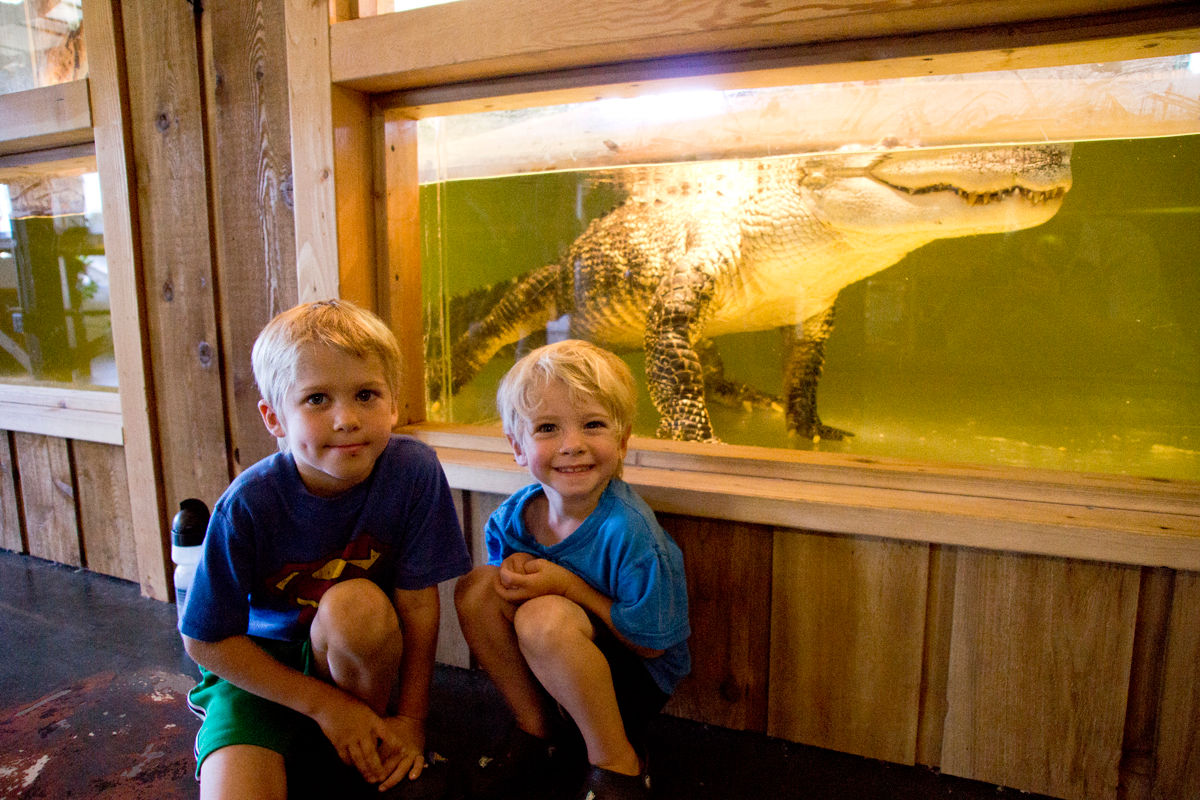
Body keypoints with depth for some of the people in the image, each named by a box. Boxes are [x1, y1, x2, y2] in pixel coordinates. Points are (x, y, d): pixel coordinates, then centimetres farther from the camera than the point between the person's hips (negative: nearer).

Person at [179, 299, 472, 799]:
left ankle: (370, 760, -5)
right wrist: (325, 704, -13)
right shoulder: (248, 504, -23)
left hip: (362, 661, 2)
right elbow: (206, 641, -12)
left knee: (358, 603, -32)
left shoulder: (415, 471, -22)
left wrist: (411, 719, -10)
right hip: (261, 667, -1)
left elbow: (418, 601, -14)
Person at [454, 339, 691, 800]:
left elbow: (651, 643, -20)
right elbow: (507, 595, 9)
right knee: (475, 587, -14)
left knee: (544, 616, -34)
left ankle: (617, 762, -11)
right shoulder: (511, 519, -9)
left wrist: (568, 586, -26)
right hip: (558, 667, 6)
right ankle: (537, 731, 1)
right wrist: (514, 572, -15)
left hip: (640, 676, -6)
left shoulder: (627, 530, -27)